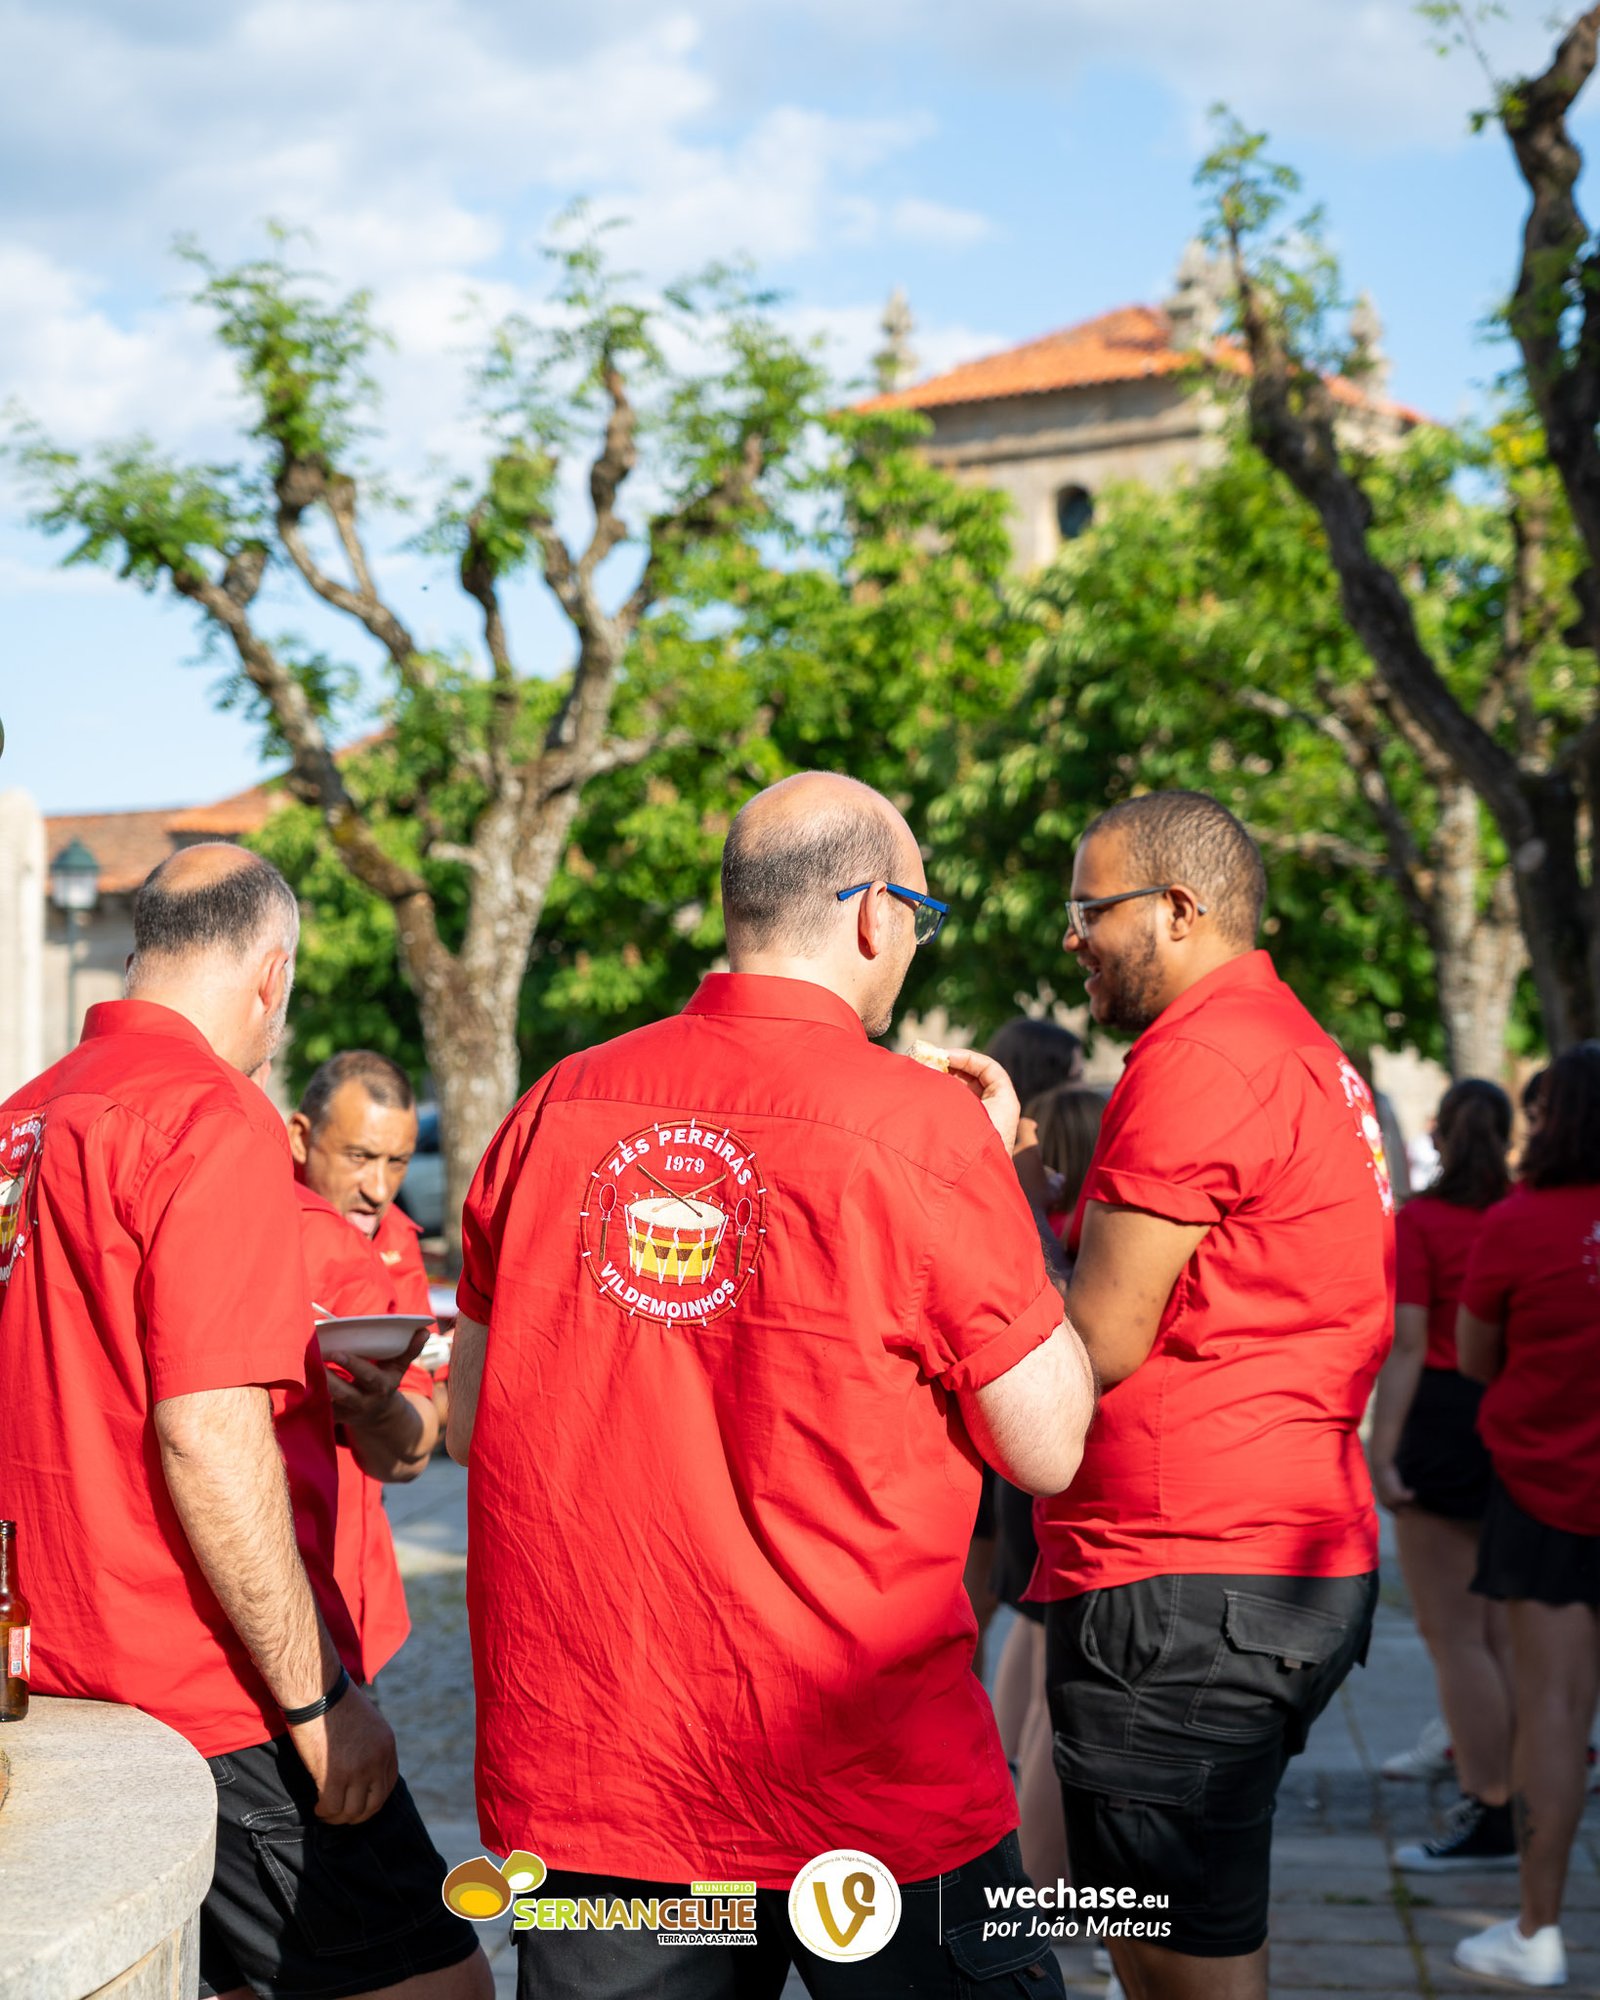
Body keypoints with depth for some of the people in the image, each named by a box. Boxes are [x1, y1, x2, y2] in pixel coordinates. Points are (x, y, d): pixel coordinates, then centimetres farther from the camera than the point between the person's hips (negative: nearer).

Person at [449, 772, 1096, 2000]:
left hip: (575, 1773, 5)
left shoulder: (553, 1109, 3)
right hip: (863, 1782, -4)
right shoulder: (924, 1127, -12)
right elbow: (1049, 1449, -6)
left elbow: (472, 1424, 12)